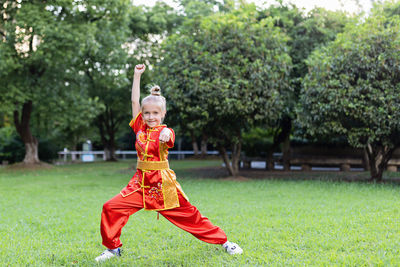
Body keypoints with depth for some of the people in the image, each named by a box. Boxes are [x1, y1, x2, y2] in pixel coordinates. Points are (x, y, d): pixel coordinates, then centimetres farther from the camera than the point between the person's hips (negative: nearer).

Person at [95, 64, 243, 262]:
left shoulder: (164, 132, -6)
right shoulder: (140, 127, 6)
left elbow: (168, 138, -32)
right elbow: (134, 101, 2)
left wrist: (166, 132, -55)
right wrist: (137, 75, 0)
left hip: (163, 183, -4)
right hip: (141, 181, 4)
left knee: (188, 214, 2)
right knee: (111, 208, -9)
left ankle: (223, 241, 18)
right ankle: (112, 248, 11)